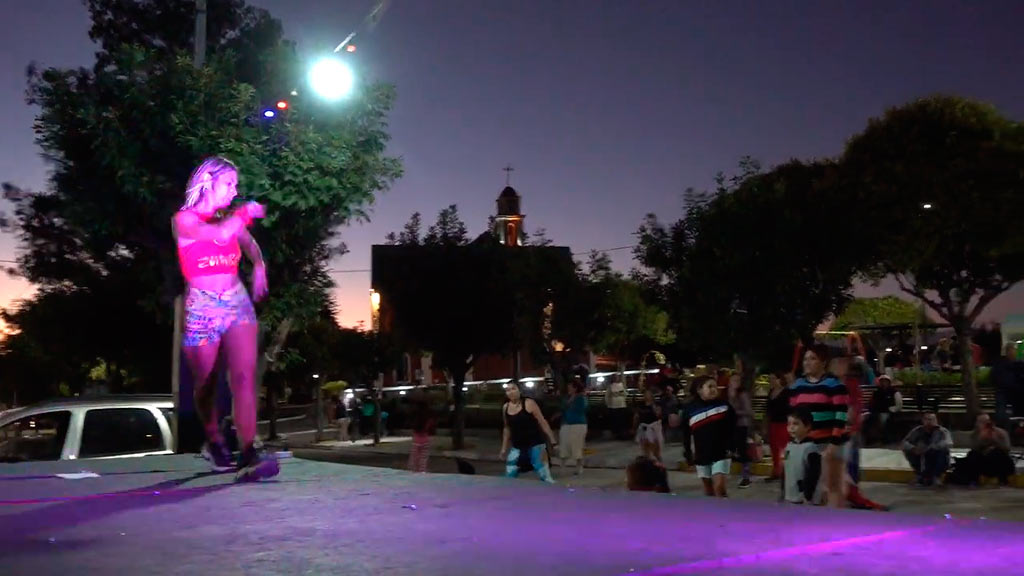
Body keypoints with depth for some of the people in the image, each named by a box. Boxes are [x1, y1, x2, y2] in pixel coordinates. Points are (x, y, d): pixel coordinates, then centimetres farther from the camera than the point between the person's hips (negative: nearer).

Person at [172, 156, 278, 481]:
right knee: (205, 385, 10)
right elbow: (218, 234, -24)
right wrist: (247, 213, -8)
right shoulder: (184, 220, -4)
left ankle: (248, 454, -24)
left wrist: (259, 266, 11)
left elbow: (249, 244, 32)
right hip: (202, 310, -3)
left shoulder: (232, 219, 11)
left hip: (238, 305, 3)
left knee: (245, 376, -16)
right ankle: (214, 441, 36)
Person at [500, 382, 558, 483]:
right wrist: (504, 448, 19)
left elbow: (542, 422, -9)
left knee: (545, 476, -7)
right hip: (517, 447, 6)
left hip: (535, 445, -5)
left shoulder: (529, 403, -10)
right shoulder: (505, 407, 6)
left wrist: (553, 441, -13)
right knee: (509, 477, 7)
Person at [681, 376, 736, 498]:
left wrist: (732, 448, -5)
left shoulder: (723, 405, -5)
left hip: (721, 452, -2)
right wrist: (687, 454, 3)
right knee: (708, 489, 15)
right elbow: (686, 434, 4)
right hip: (702, 454, 2)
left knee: (719, 487, -13)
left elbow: (732, 428, 0)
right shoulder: (689, 409, -4)